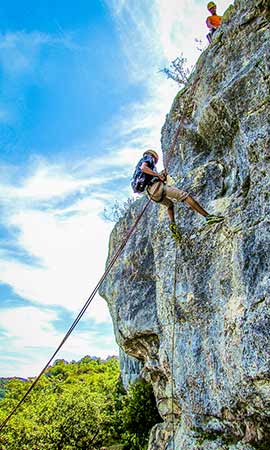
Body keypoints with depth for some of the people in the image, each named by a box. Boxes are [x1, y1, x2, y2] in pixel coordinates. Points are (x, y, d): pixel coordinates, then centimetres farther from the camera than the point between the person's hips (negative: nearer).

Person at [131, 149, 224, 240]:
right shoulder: (148, 158, 11)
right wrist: (158, 174, -10)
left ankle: (172, 223, 5)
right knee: (185, 195, -11)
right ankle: (208, 216, -18)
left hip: (152, 193, 9)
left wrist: (161, 175, 23)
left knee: (169, 204, 32)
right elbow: (143, 167, -13)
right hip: (157, 187, -9)